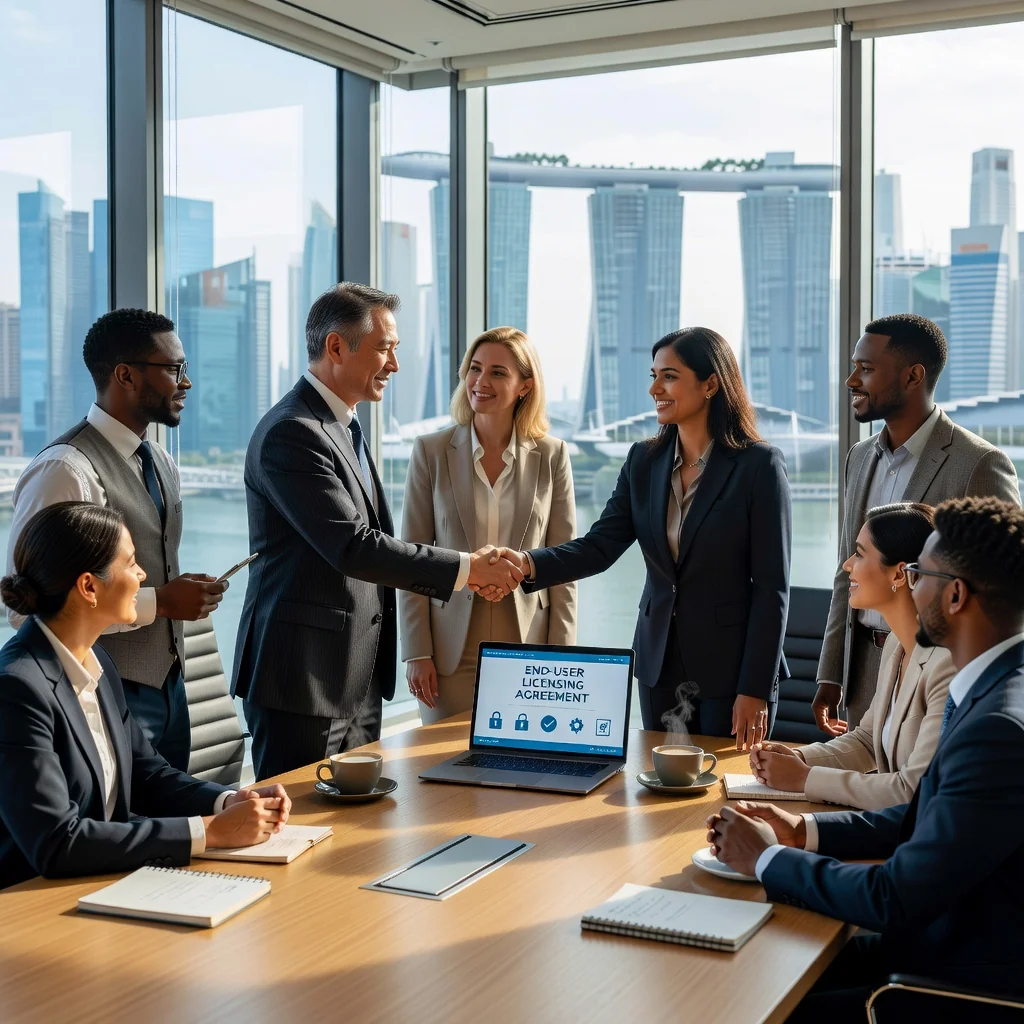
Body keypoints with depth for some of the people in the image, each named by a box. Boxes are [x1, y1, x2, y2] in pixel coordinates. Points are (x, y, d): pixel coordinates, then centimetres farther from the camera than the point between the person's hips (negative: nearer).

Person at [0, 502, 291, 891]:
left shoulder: (94, 659, 6)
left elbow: (145, 772, 12)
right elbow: (57, 844, -24)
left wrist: (230, 802, -5)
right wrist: (209, 831, -21)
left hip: (105, 881, 7)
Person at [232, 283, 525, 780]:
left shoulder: (343, 427, 16)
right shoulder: (291, 433, -17)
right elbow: (354, 548, -22)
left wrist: (469, 570, 5)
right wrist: (465, 567, -16)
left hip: (358, 681, 10)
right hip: (303, 682, -9)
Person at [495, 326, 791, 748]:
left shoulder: (759, 465, -10)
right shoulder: (644, 461, 5)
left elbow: (771, 586, -11)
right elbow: (599, 546, -4)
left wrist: (755, 689, -14)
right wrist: (529, 564, -22)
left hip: (731, 666, -5)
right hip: (660, 663, 5)